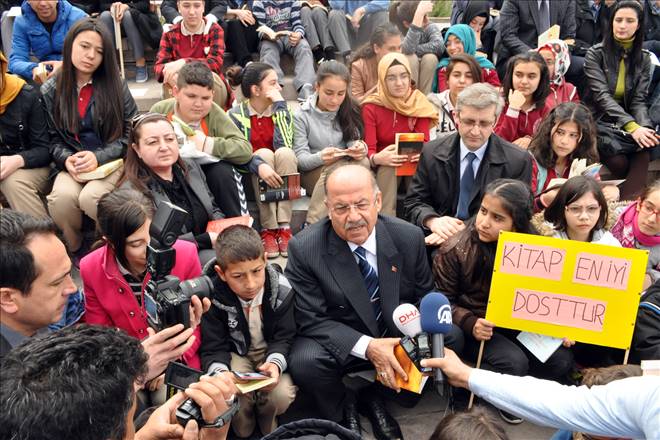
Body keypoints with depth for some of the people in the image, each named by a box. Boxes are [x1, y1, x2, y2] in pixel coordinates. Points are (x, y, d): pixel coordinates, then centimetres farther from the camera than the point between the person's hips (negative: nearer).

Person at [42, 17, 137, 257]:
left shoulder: (115, 85, 1)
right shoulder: (50, 90, 5)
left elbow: (132, 134, -2)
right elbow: (53, 139, 8)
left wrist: (98, 157, -15)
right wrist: (67, 159, -14)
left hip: (113, 161, -2)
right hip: (72, 164, 2)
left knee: (90, 197, -32)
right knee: (61, 197, -30)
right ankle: (76, 249, -3)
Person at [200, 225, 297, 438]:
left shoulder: (282, 290, -20)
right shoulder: (213, 297, -22)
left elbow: (283, 338, -12)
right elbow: (214, 348, -15)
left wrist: (275, 363, -35)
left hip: (272, 351, 0)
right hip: (236, 353, 0)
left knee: (282, 394, -27)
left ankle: (267, 421, 12)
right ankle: (242, 426, 8)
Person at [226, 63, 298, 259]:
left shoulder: (282, 111, 4)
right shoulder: (235, 115, -3)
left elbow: (285, 146, -15)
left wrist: (279, 105, -15)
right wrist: (259, 165, -37)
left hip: (281, 177, 2)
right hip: (251, 178, -2)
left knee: (285, 153, -28)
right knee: (264, 153, -30)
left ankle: (284, 227, -35)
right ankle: (268, 230, -34)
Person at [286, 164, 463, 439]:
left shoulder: (409, 237, -10)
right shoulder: (304, 248, -19)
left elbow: (426, 298, 2)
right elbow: (312, 320, -17)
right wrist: (367, 347, -31)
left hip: (396, 334, 4)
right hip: (340, 343, -3)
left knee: (450, 338, -17)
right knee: (304, 362, -32)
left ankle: (375, 396, 6)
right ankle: (343, 409, 5)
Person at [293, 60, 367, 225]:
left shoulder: (350, 110, 5)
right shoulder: (301, 115, -6)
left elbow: (354, 141, 2)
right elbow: (300, 158, -11)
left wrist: (359, 149, -24)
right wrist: (320, 157, -33)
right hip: (313, 173, -3)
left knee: (362, 161, -29)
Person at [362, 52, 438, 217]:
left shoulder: (419, 103, -2)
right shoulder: (371, 107, -8)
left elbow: (424, 141, -8)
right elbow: (368, 150, -15)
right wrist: (377, 158, -40)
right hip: (383, 166, -1)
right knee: (388, 170, -33)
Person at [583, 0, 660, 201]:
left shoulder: (644, 58, 8)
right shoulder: (596, 54, -4)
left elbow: (639, 100, 1)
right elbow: (602, 96, -15)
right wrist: (632, 127, -29)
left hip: (629, 122, 3)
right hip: (598, 121, -3)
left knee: (643, 152, -31)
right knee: (619, 161, -33)